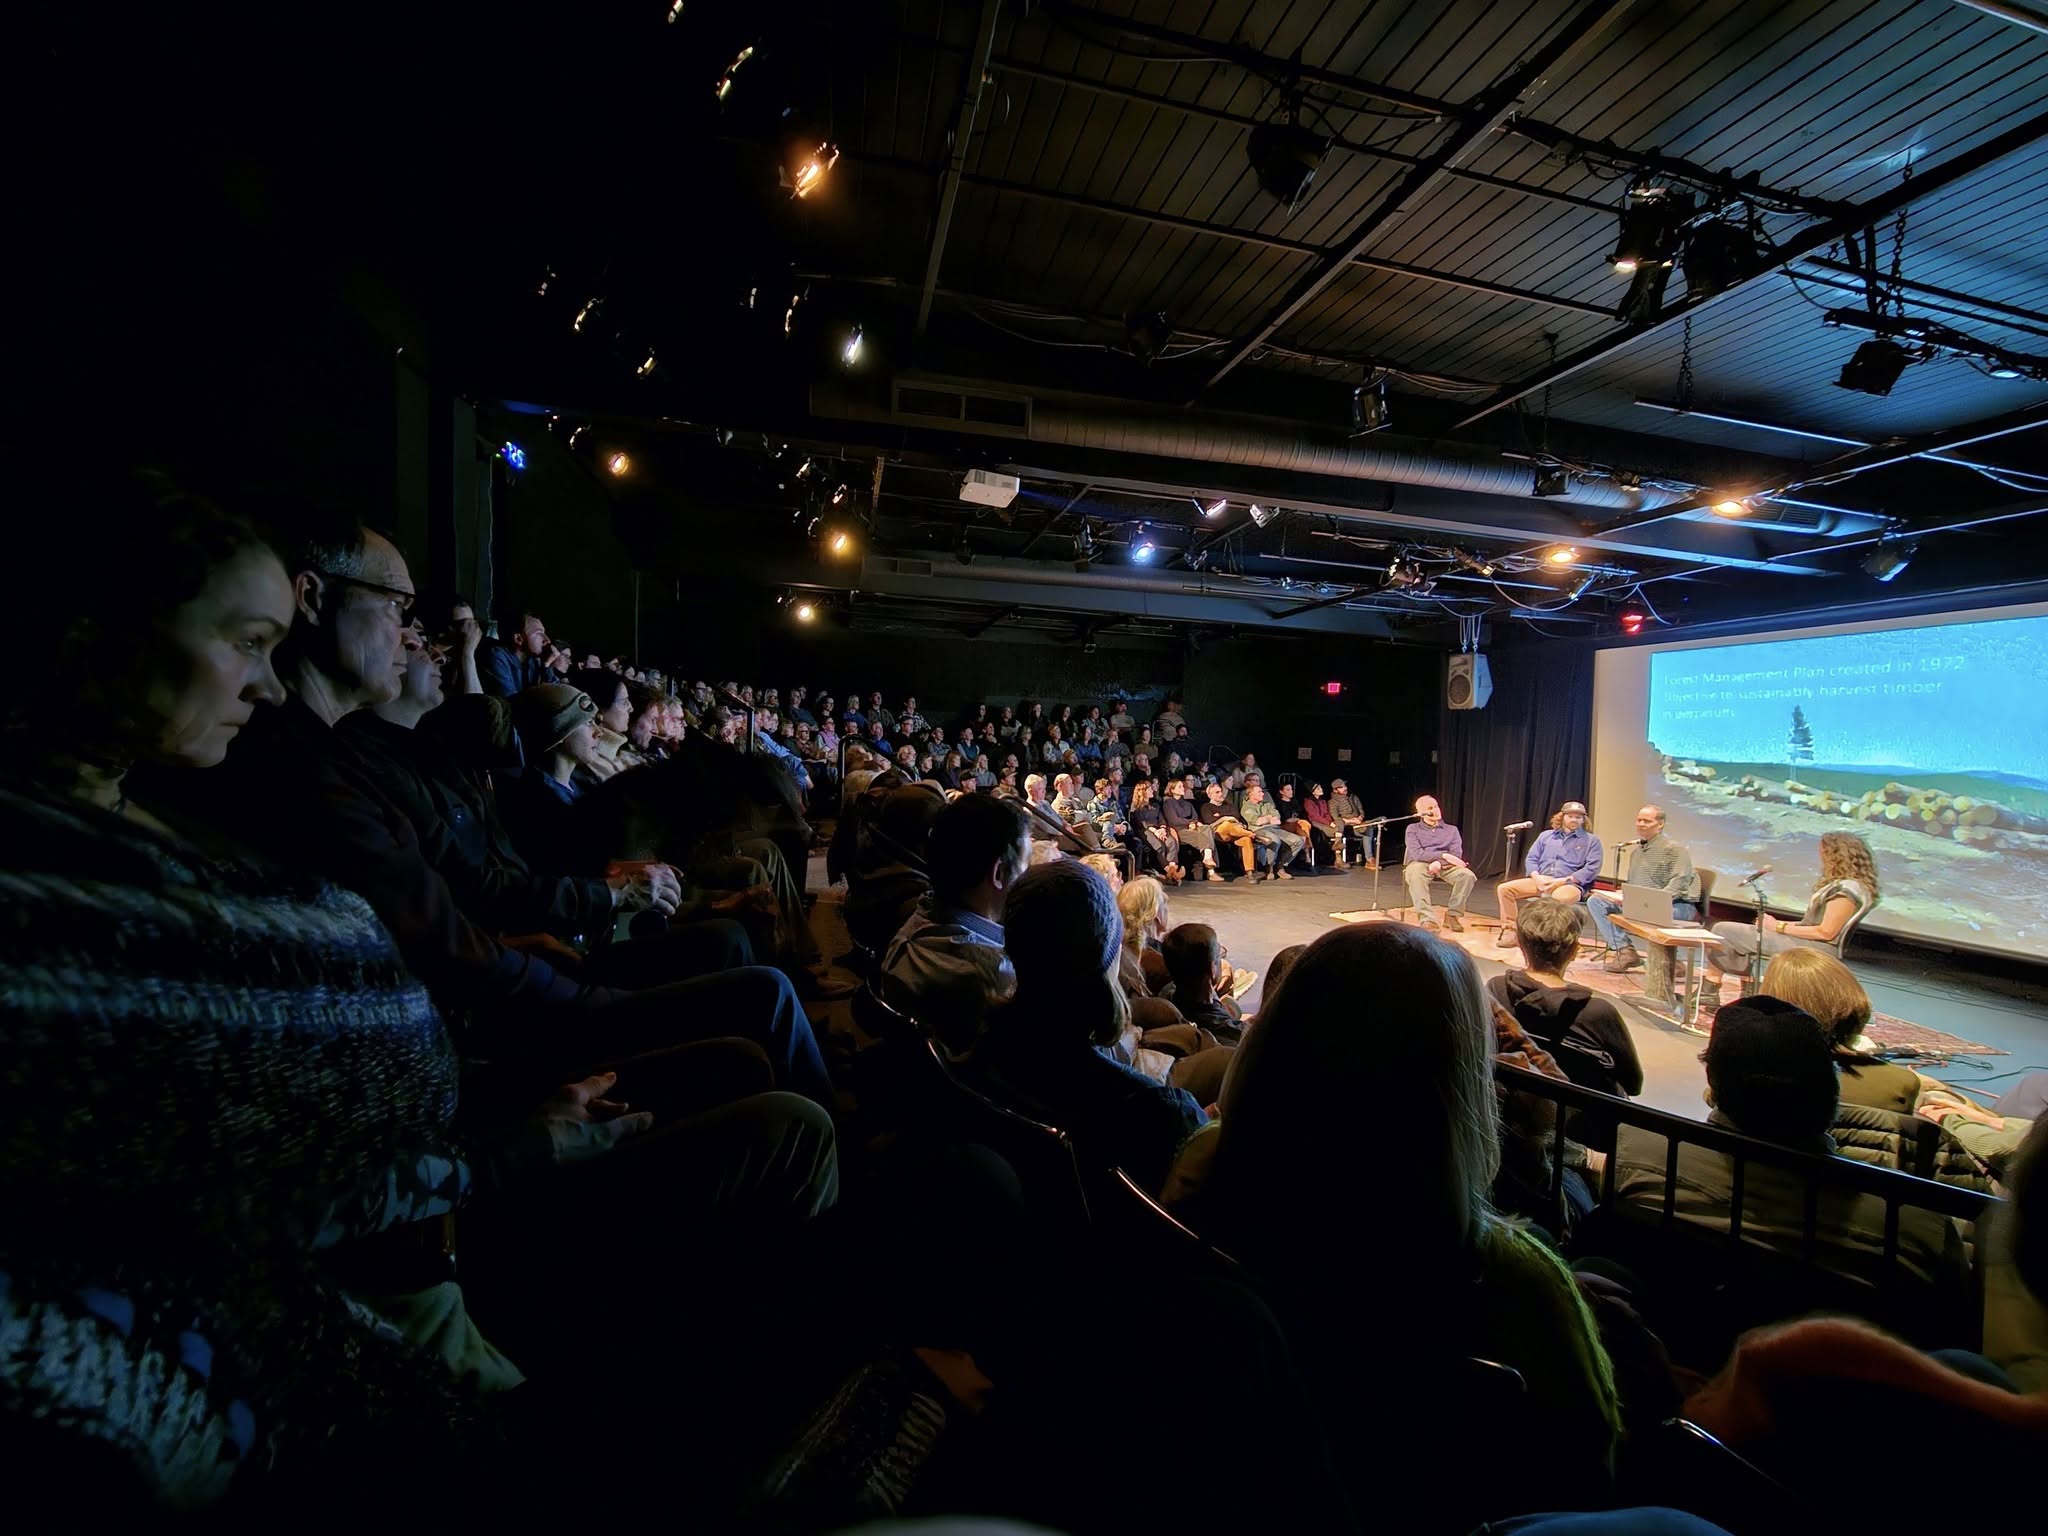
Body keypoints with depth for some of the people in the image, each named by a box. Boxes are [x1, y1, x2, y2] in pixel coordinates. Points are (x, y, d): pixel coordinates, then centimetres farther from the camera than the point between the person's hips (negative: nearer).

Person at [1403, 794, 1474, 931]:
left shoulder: (1452, 829, 20)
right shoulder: (1413, 828, 13)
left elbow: (1456, 854, 4)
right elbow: (1416, 854, -4)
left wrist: (1439, 862, -17)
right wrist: (1444, 855, -15)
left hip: (1445, 865, 3)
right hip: (1420, 864, -3)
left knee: (1468, 875, -30)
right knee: (1415, 876, -40)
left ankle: (1453, 915, -17)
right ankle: (1427, 920, -47)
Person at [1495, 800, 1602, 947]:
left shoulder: (1591, 840, 11)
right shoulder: (1546, 836, 20)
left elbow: (1591, 869, -2)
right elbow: (1531, 859, 16)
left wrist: (1564, 880, -13)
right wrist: (1537, 877, -5)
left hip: (1569, 884, -4)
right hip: (1540, 881, 4)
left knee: (1562, 897, -42)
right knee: (1504, 888, -16)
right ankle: (1510, 930, -12)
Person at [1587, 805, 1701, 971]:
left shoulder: (1674, 849, -6)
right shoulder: (1638, 850, 19)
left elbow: (1678, 885, -18)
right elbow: (1632, 884, 21)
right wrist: (1623, 895, -2)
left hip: (1678, 905, -8)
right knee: (1595, 900, -10)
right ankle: (1624, 950, -20)